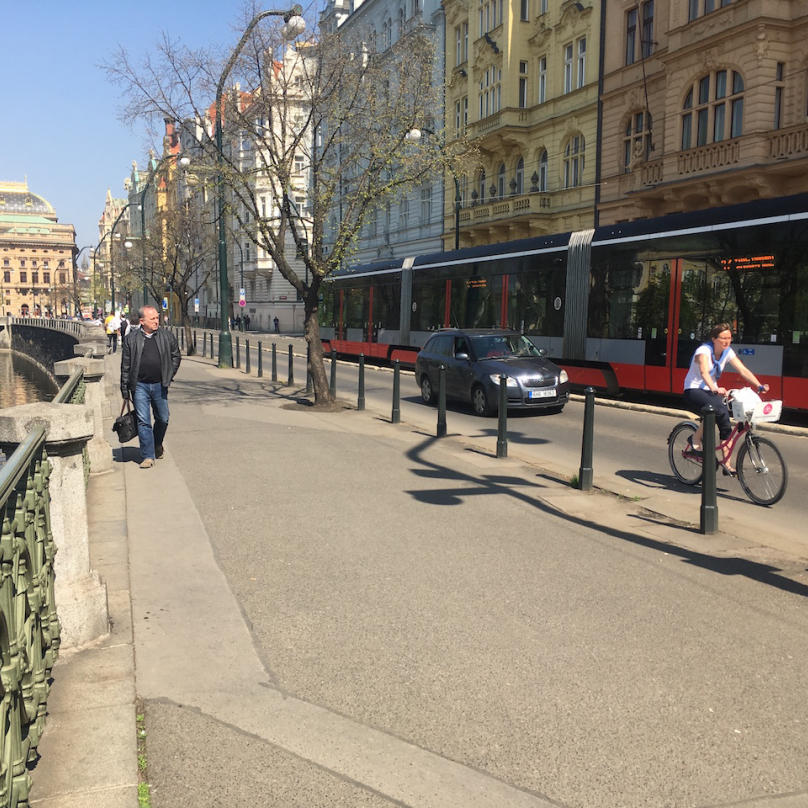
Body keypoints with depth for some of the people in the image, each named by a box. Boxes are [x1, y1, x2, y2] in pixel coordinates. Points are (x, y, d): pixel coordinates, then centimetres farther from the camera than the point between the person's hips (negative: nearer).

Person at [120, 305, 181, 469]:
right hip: (139, 385, -2)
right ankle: (147, 456, 1)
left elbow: (176, 356, 14)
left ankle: (158, 445, 38)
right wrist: (125, 389, 1)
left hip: (159, 385, 2)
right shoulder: (131, 339, 0)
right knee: (143, 421, -4)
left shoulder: (167, 336, 3)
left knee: (163, 419, 11)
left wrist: (169, 375, 5)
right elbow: (125, 365, 3)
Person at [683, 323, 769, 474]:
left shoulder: (728, 352, -1)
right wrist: (715, 389, -55)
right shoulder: (704, 350, -20)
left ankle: (726, 464, -4)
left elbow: (743, 370, -9)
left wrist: (759, 386, -24)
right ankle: (695, 439, -12)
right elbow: (704, 372, -38)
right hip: (693, 391, -6)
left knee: (725, 423, -11)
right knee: (718, 411, -32)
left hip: (711, 391, 6)